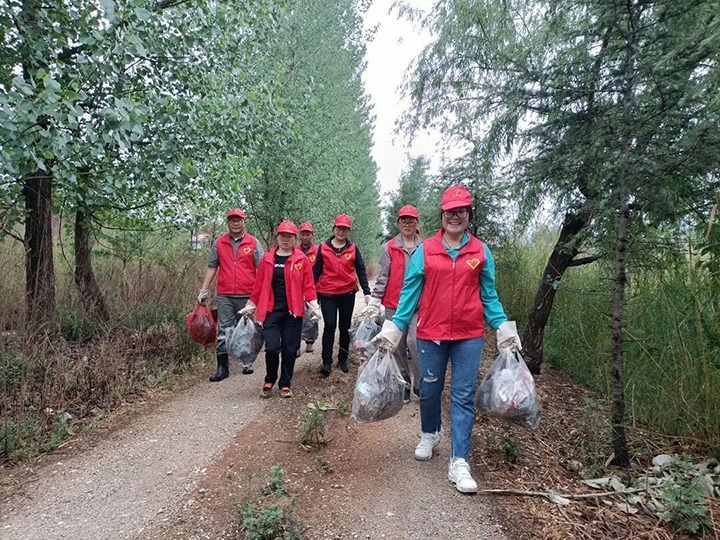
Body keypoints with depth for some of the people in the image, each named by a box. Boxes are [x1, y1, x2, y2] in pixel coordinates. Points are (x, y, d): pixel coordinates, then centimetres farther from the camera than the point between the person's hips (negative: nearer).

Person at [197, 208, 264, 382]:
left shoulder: (254, 243, 2)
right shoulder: (219, 243, 8)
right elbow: (211, 268, 11)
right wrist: (204, 291, 6)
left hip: (247, 295, -1)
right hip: (224, 295, 1)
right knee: (223, 331, 0)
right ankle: (222, 367, 7)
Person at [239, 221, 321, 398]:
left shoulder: (302, 259, 1)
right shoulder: (267, 259, 6)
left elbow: (308, 286, 0)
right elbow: (259, 285, 10)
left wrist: (314, 306, -8)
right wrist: (250, 306, 12)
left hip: (293, 312, 0)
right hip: (271, 311, 1)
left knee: (290, 349, 5)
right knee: (272, 347, -5)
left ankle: (285, 384, 23)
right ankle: (269, 381, 20)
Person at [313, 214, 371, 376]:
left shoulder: (353, 249, 4)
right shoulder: (323, 247, 3)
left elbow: (361, 271, 5)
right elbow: (316, 270, 6)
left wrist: (367, 292, -2)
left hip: (347, 293, 1)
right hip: (327, 294, -1)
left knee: (345, 327, 10)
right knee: (329, 326, -6)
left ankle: (342, 360, 22)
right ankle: (326, 362, 2)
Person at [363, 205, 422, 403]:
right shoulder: (388, 248, 2)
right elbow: (382, 278, 0)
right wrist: (374, 301, -7)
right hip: (393, 305, 1)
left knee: (415, 342, -12)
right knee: (398, 346, 7)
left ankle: (420, 384, 7)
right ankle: (404, 384, 24)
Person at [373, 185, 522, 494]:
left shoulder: (481, 252, 4)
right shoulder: (424, 251, 1)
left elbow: (489, 296, 8)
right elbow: (410, 292, 2)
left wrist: (504, 329, -2)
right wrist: (394, 329, -2)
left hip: (469, 335, 0)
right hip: (431, 334, 0)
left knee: (463, 396, 1)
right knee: (429, 390, 14)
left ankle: (459, 463, 8)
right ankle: (429, 435, 41)